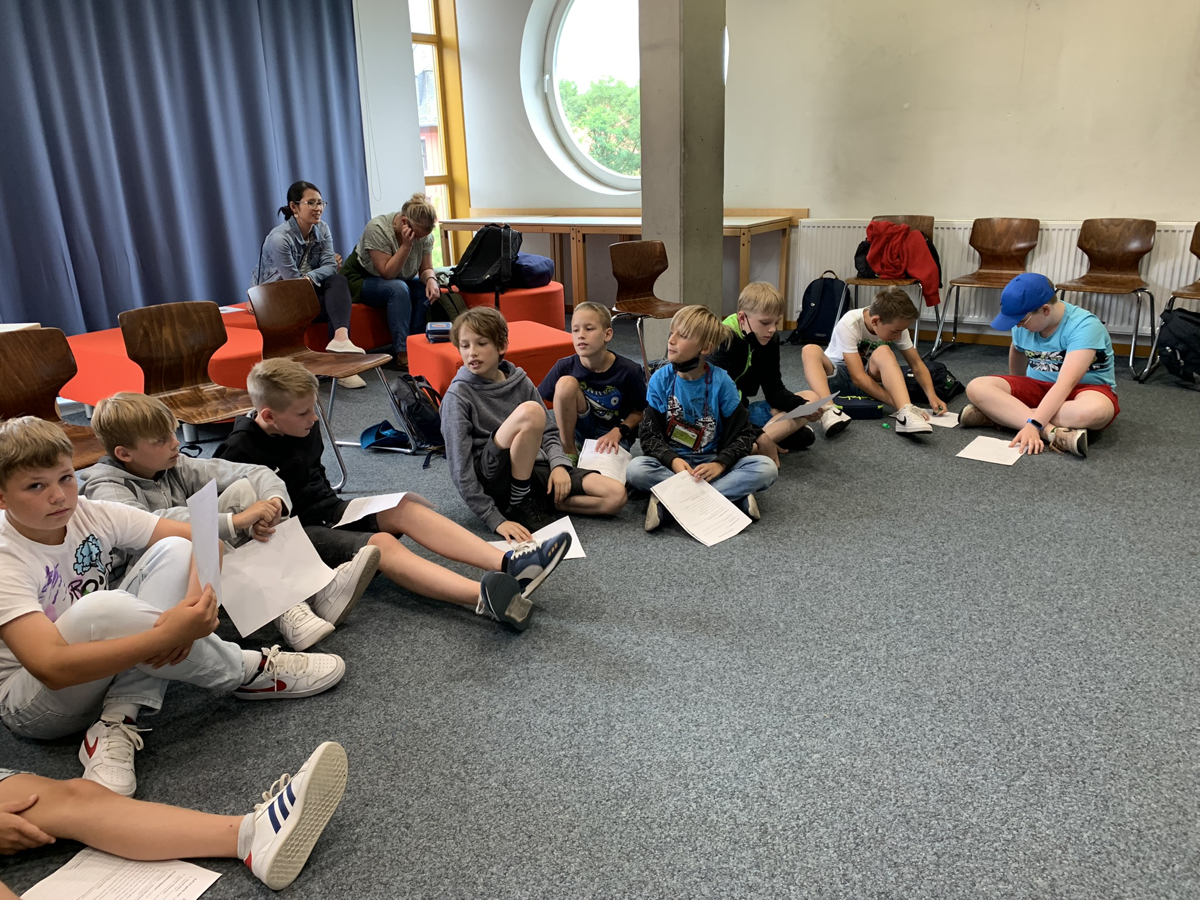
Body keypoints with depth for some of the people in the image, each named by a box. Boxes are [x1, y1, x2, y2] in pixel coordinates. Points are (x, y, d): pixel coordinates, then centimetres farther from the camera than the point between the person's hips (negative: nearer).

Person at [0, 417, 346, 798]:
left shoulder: (89, 515, -9)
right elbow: (51, 668, -35)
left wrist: (193, 604, -32)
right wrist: (167, 635, -42)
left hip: (101, 677, 6)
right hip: (31, 703, -5)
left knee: (174, 551, -14)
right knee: (101, 609, -37)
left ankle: (117, 724, -22)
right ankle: (247, 672, -17)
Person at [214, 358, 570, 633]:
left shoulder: (304, 429, 7)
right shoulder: (240, 451, -17)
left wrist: (329, 503, 13)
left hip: (327, 510, 8)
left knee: (404, 507, -19)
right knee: (381, 544, -32)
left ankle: (509, 563, -38)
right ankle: (484, 598, -57)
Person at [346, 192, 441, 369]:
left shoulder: (424, 233, -12)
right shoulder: (377, 228, -28)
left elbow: (426, 269, -7)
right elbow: (387, 272, -29)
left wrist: (430, 280, -30)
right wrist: (406, 245, -38)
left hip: (400, 280, 6)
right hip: (361, 280, -6)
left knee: (430, 290, -21)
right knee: (398, 288, -35)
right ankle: (402, 353, -32)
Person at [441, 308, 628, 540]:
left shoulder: (520, 382, 9)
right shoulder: (458, 396, -7)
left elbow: (549, 432, 15)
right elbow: (461, 469, -12)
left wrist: (559, 465, -7)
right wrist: (496, 520, -19)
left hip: (536, 469, 5)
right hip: (495, 481, -5)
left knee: (616, 495, -14)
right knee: (530, 411, -31)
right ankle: (520, 506, -17)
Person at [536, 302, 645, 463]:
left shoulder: (628, 371, -17)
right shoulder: (565, 367, -14)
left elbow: (640, 411, -4)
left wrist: (617, 432, -19)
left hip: (612, 433, -3)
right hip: (581, 430, 3)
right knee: (566, 383, -26)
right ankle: (569, 452, -13)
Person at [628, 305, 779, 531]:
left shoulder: (721, 381, -7)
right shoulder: (661, 379, -5)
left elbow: (742, 433, -4)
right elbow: (650, 434, -5)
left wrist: (721, 463, -21)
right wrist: (672, 460, -24)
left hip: (711, 463, 0)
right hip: (671, 462, 0)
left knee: (766, 468, -24)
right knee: (635, 469, -32)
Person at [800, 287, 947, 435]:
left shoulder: (896, 325, -13)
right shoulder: (849, 324, -27)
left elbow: (917, 364, -5)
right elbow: (858, 377, -32)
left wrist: (932, 395, -22)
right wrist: (898, 403, -37)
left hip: (870, 379, 3)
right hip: (835, 375, -3)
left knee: (883, 353, -31)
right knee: (811, 351, -35)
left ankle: (905, 413, -49)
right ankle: (828, 411, -59)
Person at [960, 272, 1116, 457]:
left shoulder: (1083, 326, -24)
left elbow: (1066, 383, -35)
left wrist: (1033, 424, -44)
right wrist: (1015, 392, 25)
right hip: (1038, 387, 5)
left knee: (1097, 409, -42)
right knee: (977, 387, -21)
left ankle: (1001, 415, -31)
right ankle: (1054, 432, -35)